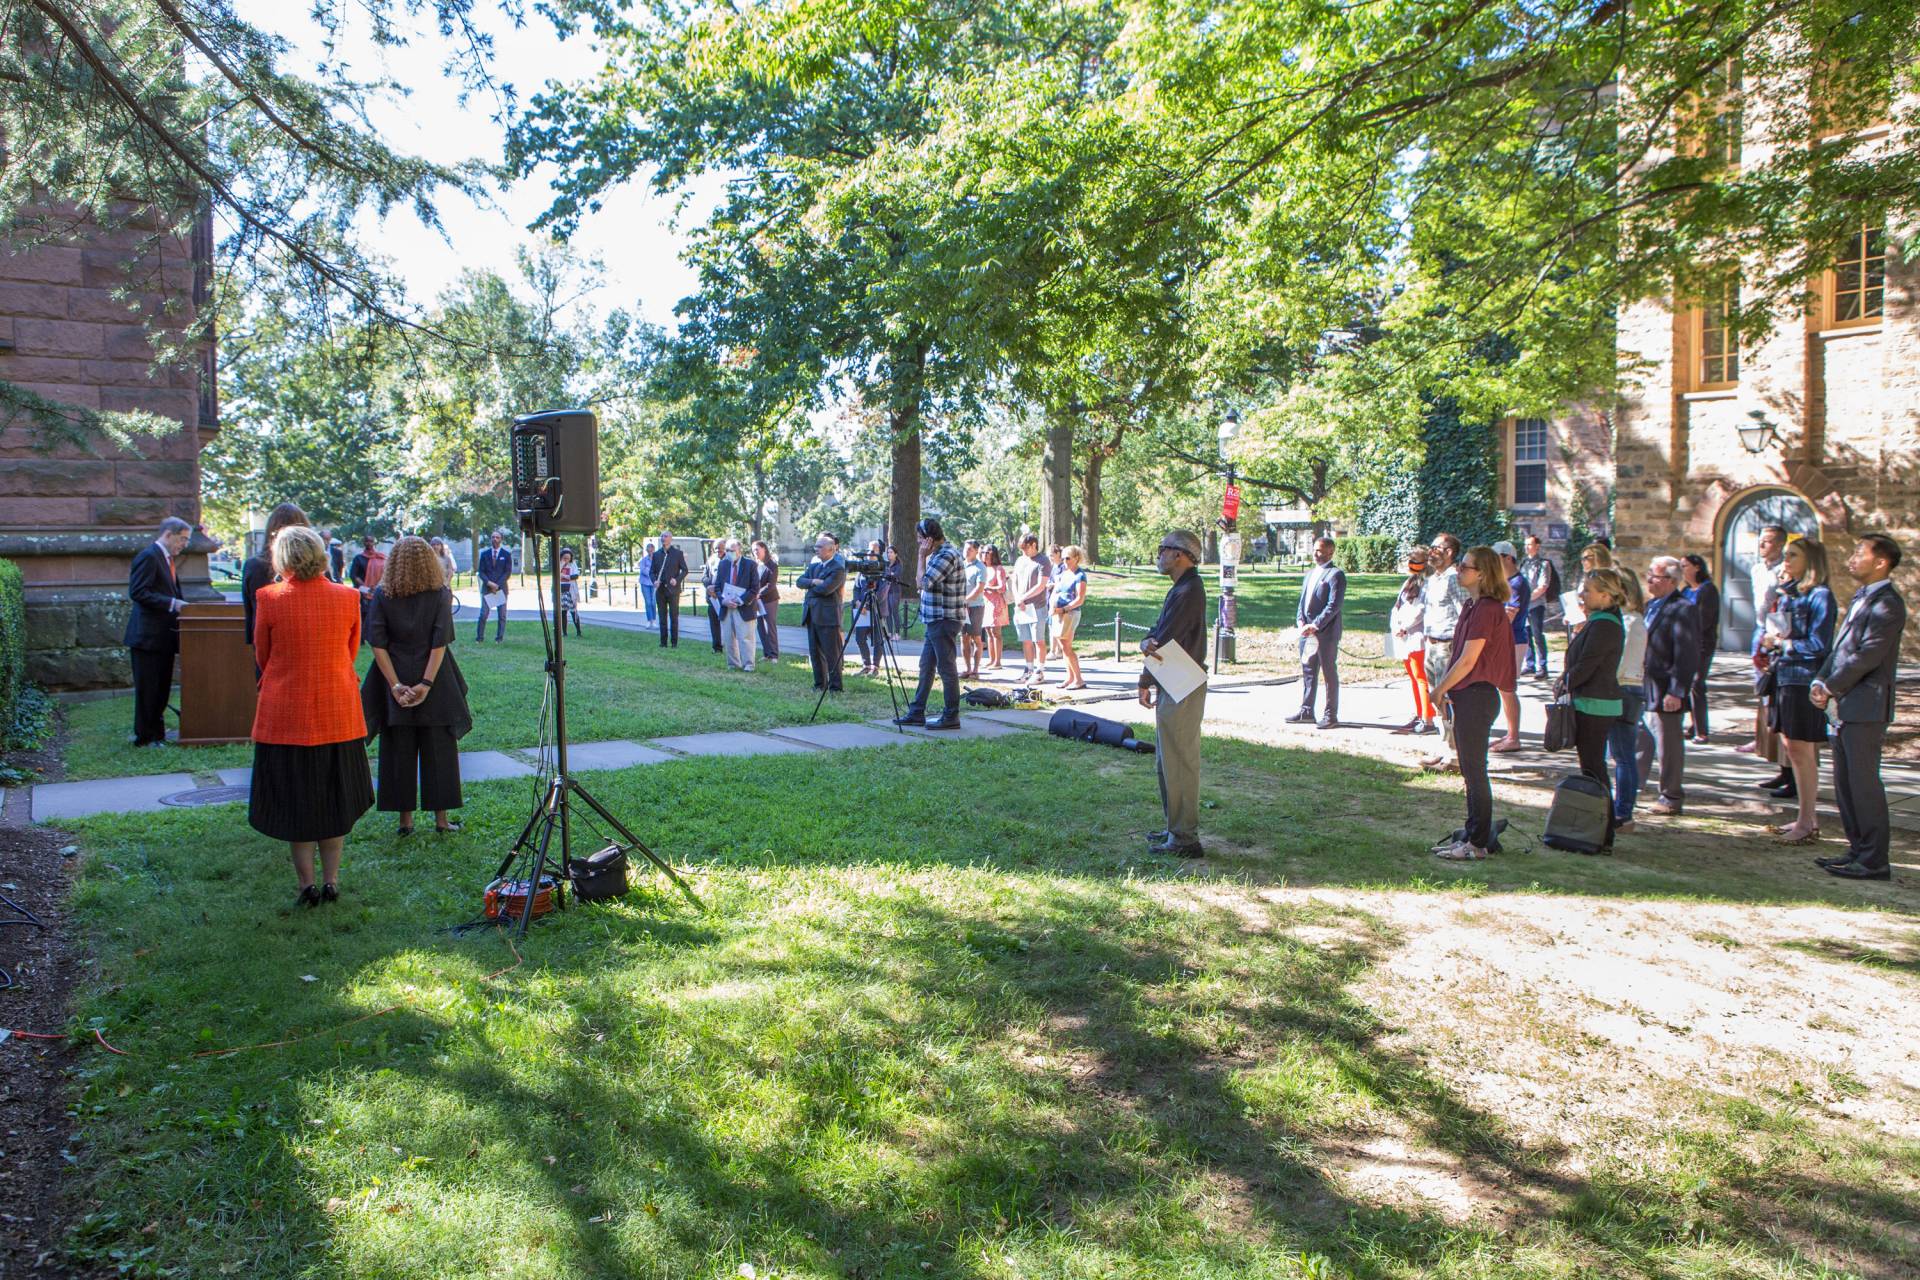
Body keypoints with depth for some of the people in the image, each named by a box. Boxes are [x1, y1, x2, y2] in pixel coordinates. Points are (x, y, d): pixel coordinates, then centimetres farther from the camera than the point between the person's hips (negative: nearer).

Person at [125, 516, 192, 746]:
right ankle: (145, 737, 3)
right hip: (148, 636, -9)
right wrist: (172, 603, -22)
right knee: (147, 689, -3)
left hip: (164, 635, 9)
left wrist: (181, 603, 4)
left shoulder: (168, 559, 17)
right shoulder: (148, 557, -13)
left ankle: (157, 733, 23)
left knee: (162, 688, 14)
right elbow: (138, 593, -21)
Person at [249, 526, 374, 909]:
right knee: (334, 800, 15)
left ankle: (307, 884, 12)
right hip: (339, 714, 2)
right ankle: (331, 881, 18)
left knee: (294, 802, 9)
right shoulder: (348, 597, -4)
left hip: (286, 715, -2)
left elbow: (262, 658, 2)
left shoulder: (269, 598, -11)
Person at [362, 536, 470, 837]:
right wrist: (427, 683, -13)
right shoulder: (440, 594, -5)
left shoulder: (381, 595, -2)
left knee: (399, 753, 9)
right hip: (435, 683, -1)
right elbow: (441, 642, -12)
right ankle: (441, 817, 12)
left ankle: (405, 819, 14)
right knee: (438, 752, 8)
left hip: (396, 681, 1)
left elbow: (377, 643, -8)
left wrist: (396, 684, -9)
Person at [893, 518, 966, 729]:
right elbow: (924, 582, 20)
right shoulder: (938, 553, 15)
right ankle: (916, 712, 19)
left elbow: (924, 582, -19)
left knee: (947, 668, -4)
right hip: (935, 620, 11)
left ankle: (951, 717, 3)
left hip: (945, 620, -11)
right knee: (926, 666, 13)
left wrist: (922, 557, -13)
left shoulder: (947, 555, -17)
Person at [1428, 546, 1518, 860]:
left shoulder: (1486, 609, -18)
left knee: (1474, 772, -3)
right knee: (1470, 771, 16)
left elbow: (1467, 661, -19)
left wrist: (1440, 689, -9)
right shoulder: (1474, 606, 13)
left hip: (1476, 696, -10)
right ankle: (1471, 834, 25)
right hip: (1467, 696, 10)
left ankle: (1477, 844, 5)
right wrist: (1446, 688, 9)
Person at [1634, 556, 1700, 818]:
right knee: (1641, 742, 17)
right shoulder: (1650, 605, 12)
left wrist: (1676, 692, -21)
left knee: (1668, 746, 4)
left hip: (1663, 692, -8)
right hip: (1641, 688, 8)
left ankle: (1671, 797, 17)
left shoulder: (1683, 609, -15)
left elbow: (1687, 656, -19)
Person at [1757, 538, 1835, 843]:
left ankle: (1807, 823, 5)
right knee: (1790, 747, 12)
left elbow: (1819, 645, -17)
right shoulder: (1787, 592, 13)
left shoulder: (1819, 595, -11)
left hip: (1804, 680, -8)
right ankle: (1807, 818, 22)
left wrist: (1780, 643, -10)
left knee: (1801, 750, -3)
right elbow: (1770, 629, 19)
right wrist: (1767, 639, -2)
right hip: (1784, 677, 8)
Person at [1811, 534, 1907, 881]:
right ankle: (1859, 850, 22)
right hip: (1845, 706, 9)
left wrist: (1831, 687, -12)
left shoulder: (1887, 604, -14)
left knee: (1864, 782, -5)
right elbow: (1840, 647, 16)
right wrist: (1820, 681, 2)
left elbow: (1867, 656, -19)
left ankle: (1874, 861, 1)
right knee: (1845, 783, 13)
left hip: (1865, 707, -9)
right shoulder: (1860, 599, 17)